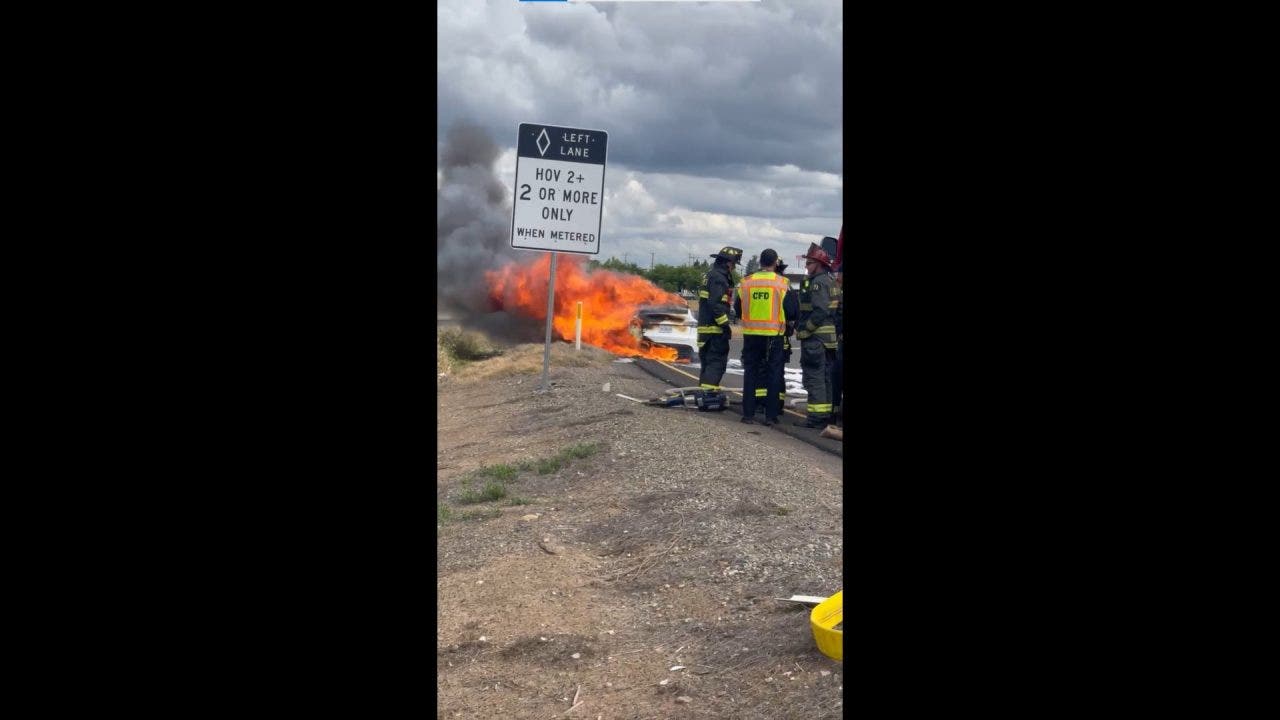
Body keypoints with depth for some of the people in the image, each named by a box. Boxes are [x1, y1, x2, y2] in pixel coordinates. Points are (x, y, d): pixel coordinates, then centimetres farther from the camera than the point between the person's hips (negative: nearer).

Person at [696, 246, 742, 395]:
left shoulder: (711, 275, 19)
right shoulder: (719, 278, -14)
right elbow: (716, 304, -21)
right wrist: (725, 325, -19)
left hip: (705, 327, 10)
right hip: (714, 328, -10)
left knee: (708, 360, 16)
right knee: (717, 360, -9)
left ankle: (703, 389, 22)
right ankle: (709, 392, -14)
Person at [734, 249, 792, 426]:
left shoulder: (746, 282, 0)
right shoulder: (782, 283, -6)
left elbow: (737, 307, 8)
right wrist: (786, 324, 16)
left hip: (751, 334, 2)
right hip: (774, 334, -2)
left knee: (750, 373, 9)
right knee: (772, 374, 5)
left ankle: (748, 413, 8)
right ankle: (771, 415, 5)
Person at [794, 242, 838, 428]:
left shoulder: (818, 283, -14)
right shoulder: (829, 282, 17)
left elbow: (820, 311, -24)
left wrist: (804, 330, -17)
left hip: (815, 338, -10)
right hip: (828, 338, 10)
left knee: (814, 377, -7)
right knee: (825, 377, 14)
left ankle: (816, 416, -7)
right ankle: (826, 413, 19)